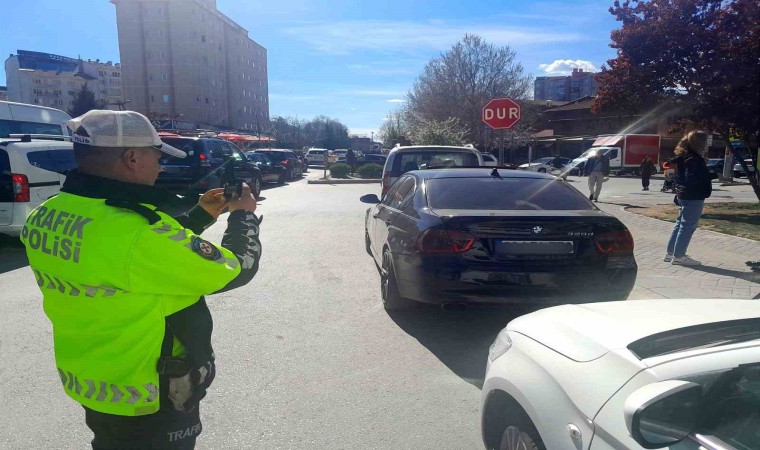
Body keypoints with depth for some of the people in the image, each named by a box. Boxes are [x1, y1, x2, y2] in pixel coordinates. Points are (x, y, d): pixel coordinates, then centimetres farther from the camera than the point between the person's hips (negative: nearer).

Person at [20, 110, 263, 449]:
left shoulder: (44, 216, -5)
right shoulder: (140, 232, -33)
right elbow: (237, 269, -20)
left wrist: (201, 215, 9)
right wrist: (244, 216, -4)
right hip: (149, 402, -7)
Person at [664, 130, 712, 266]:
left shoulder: (683, 156, 11)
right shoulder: (694, 159, -17)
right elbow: (692, 179, -24)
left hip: (683, 196, 10)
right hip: (693, 198, -10)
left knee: (680, 224, 15)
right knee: (687, 226, -4)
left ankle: (670, 253, 19)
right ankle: (678, 256, 1)